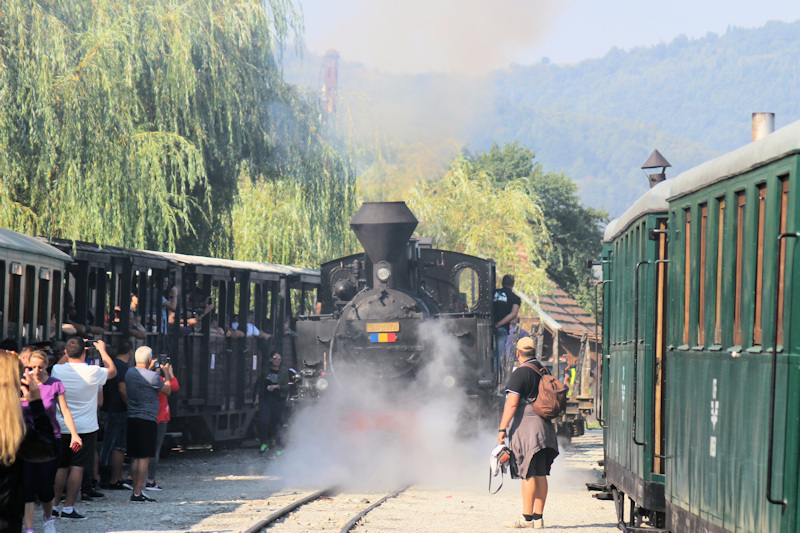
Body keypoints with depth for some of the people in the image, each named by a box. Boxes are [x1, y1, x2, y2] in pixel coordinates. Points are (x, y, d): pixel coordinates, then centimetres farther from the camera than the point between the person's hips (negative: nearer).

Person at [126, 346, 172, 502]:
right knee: (145, 458, -5)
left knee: (135, 457, 13)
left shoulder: (129, 373, 6)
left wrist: (150, 369, 33)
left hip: (132, 418, 7)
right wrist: (167, 373, 14)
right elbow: (167, 390, 0)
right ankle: (138, 493, -7)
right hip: (147, 419, -7)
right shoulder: (152, 377, -15)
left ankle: (136, 490, 15)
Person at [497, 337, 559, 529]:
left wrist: (502, 429, -14)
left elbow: (512, 404, -16)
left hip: (525, 426, -7)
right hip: (544, 425, 7)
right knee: (541, 475, 7)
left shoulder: (520, 373, -11)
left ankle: (527, 518, -7)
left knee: (528, 475, -7)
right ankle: (538, 517, 9)